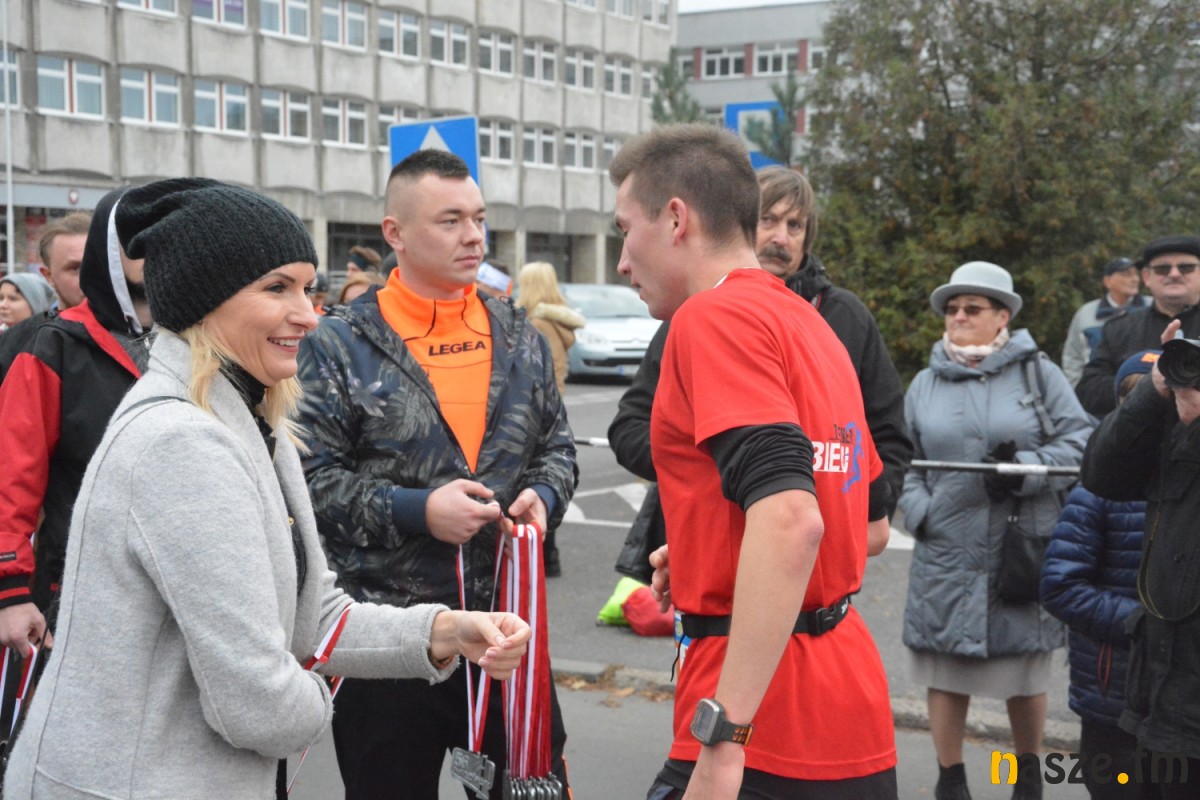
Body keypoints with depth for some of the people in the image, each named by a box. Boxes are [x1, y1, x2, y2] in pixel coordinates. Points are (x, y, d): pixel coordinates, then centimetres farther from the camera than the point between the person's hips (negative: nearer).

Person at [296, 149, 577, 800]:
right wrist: (415, 511, -19)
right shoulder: (338, 346, -5)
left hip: (508, 621, 4)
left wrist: (543, 495, -4)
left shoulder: (519, 339, 10)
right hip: (387, 633, -4)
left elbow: (556, 445, 17)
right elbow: (311, 479, -10)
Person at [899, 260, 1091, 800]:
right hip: (946, 553, 2)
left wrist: (1025, 470, -15)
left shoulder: (1038, 373, 3)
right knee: (945, 670, 6)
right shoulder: (926, 384, 10)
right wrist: (919, 511, -5)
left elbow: (1080, 443, -2)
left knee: (1026, 673, 10)